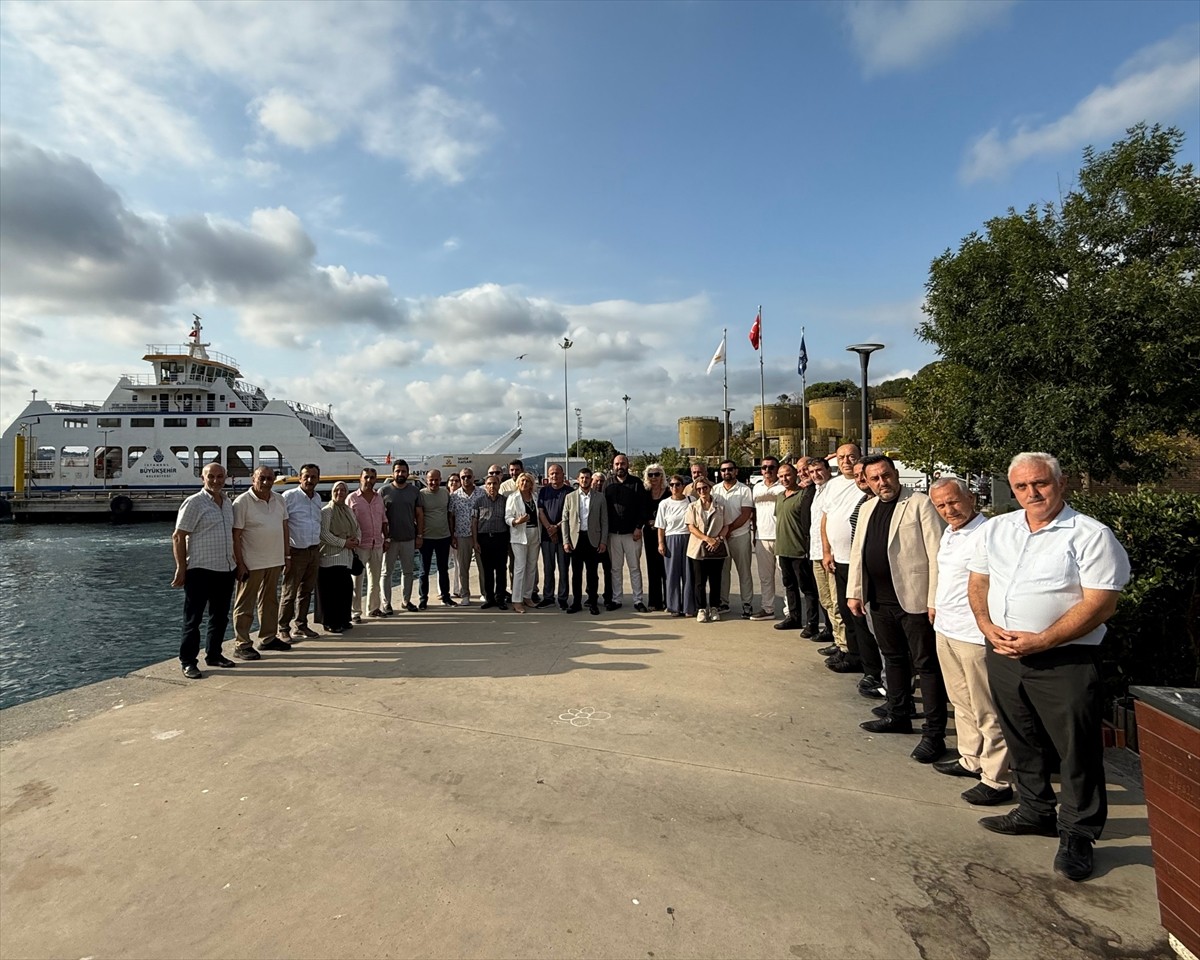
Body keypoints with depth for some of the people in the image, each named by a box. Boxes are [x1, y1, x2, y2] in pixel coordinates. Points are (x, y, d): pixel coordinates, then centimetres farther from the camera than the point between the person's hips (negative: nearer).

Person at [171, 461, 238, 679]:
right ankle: (188, 661, 11)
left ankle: (214, 654, 28)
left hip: (226, 569, 7)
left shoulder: (228, 503, 11)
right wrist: (181, 568, -15)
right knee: (193, 619, 2)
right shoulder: (194, 503, -10)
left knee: (220, 617, 15)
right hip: (200, 570, -7)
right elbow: (178, 537, -11)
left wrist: (236, 562, 17)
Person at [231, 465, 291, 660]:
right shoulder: (242, 502, -12)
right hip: (252, 563, -6)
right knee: (245, 604, 2)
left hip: (275, 561, 7)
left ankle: (268, 638, 26)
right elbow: (235, 535, -13)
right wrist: (240, 564, -15)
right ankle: (241, 644, 8)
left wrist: (286, 555, 11)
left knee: (270, 601, 15)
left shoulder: (279, 500, 7)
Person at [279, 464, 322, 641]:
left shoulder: (317, 498, 12)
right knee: (290, 593, -1)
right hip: (296, 551, -6)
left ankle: (301, 626, 23)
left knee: (306, 591, 13)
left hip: (314, 551, 7)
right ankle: (283, 629, 9)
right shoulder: (289, 497, -10)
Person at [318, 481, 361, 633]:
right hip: (330, 558, -7)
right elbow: (324, 534, -16)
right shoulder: (326, 511, -7)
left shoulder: (349, 511, 16)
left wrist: (356, 539, -1)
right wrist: (344, 542, -16)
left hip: (347, 557, 7)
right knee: (332, 591, -5)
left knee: (347, 589, 7)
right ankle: (330, 623, 4)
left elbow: (358, 529, 21)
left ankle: (343, 620, 18)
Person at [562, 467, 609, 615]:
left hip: (593, 539, -1)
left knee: (592, 573, 5)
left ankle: (592, 603, 13)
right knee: (576, 572, 6)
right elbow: (565, 520, 5)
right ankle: (576, 602, 15)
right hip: (576, 538, 1)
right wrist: (566, 541, -2)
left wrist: (604, 541, -3)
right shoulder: (570, 497, 6)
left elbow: (604, 521, 4)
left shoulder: (599, 497, 4)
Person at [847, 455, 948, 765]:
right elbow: (857, 552, 16)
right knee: (893, 658, 19)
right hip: (880, 600, 7)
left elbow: (936, 553, -13)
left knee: (926, 664, 2)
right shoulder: (867, 509, 13)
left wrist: (935, 600, -17)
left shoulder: (921, 503, -8)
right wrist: (854, 593, 12)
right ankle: (899, 716, 34)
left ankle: (934, 733, 10)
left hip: (914, 599, -7)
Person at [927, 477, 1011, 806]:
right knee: (961, 702, 20)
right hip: (946, 629, 9)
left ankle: (995, 780, 13)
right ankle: (970, 760, 35)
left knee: (986, 710, 2)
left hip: (974, 634, -9)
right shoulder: (949, 533, 12)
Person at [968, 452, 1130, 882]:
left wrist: (1039, 642, -20)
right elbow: (978, 582, 13)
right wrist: (989, 628, -4)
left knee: (1077, 750, 6)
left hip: (1065, 661, -5)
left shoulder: (1091, 535, -10)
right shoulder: (995, 529, 8)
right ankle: (1036, 811, 38)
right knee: (1022, 741, 19)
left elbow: (1100, 604, -16)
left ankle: (1077, 834, 24)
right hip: (1003, 654, 6)